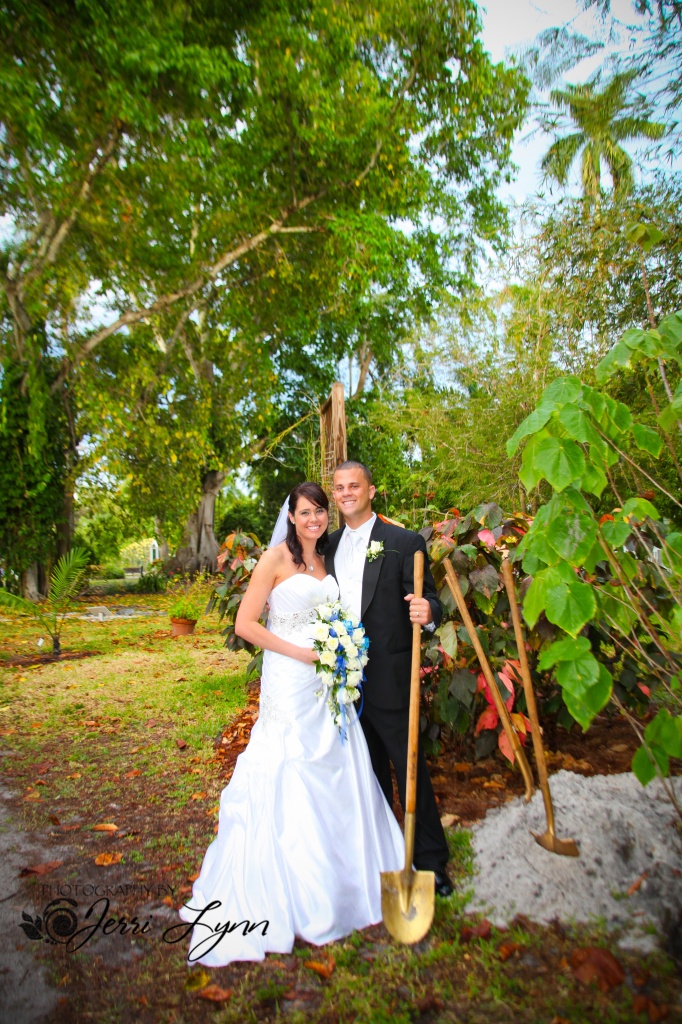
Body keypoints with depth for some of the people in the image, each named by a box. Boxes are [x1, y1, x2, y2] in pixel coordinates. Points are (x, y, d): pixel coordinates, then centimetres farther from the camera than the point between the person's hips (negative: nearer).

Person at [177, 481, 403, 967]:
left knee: (341, 778, 14)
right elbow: (245, 624, -13)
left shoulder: (326, 561, 11)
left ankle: (342, 882, 36)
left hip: (329, 684, 7)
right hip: (290, 685, -6)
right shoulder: (277, 558, -9)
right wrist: (300, 652, -16)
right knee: (290, 784, 4)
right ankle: (292, 895, 24)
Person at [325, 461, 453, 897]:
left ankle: (431, 859, 27)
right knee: (369, 768, 21)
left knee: (409, 767, 6)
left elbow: (427, 600, -12)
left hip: (389, 678, -5)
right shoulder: (330, 545, 8)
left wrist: (428, 611, -34)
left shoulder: (405, 543, -9)